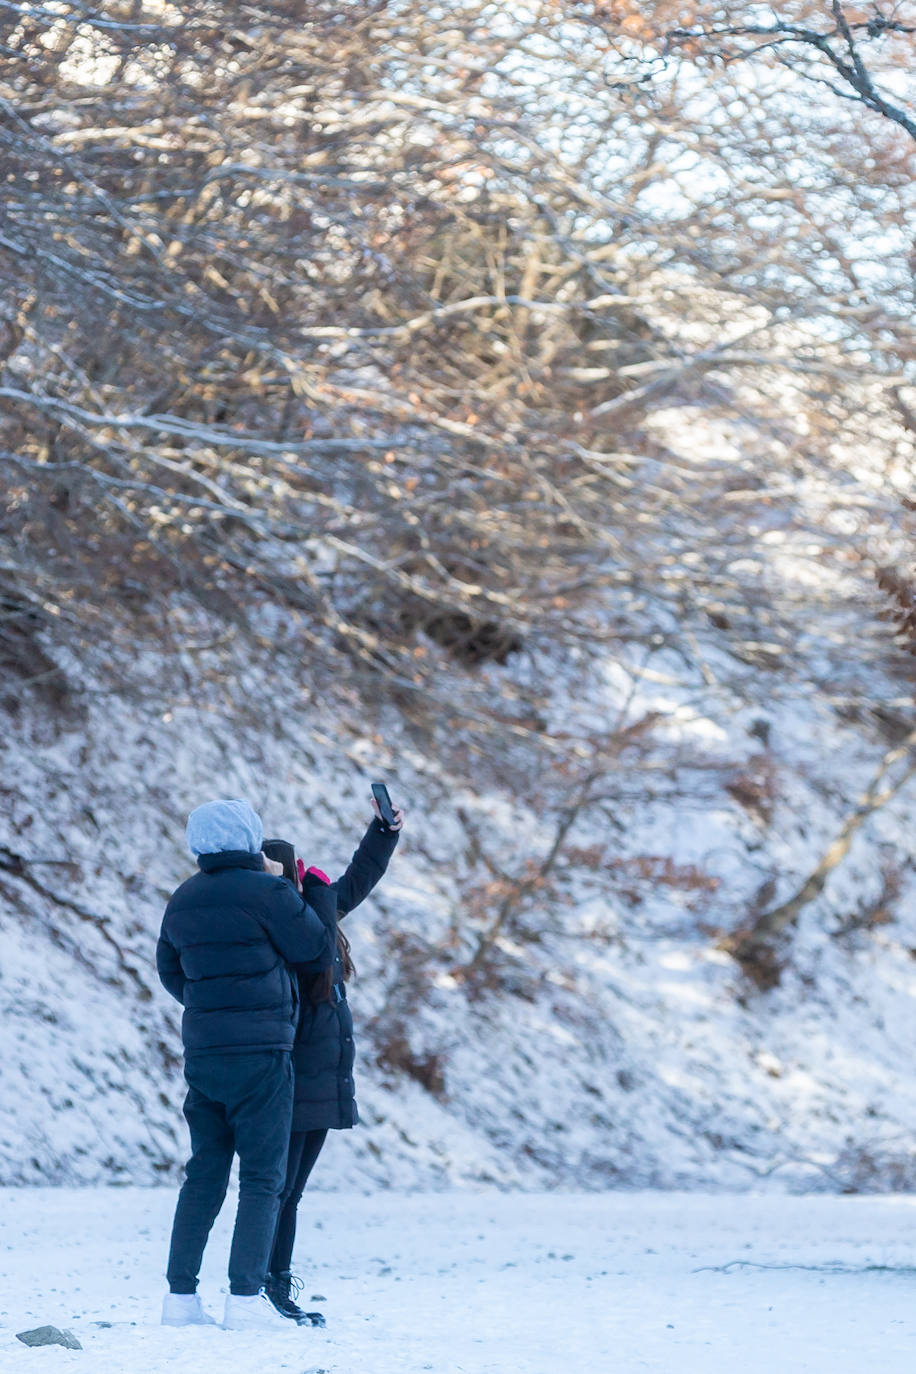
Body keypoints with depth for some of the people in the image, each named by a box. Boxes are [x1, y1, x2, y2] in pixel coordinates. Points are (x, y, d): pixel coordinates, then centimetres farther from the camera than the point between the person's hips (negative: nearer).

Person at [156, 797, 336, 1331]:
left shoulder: (184, 901, 10)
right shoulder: (268, 893, -11)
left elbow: (171, 971, 21)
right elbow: (318, 953, -3)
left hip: (202, 1051, 6)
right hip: (260, 1052, -6)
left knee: (204, 1173, 11)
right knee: (263, 1177, -2)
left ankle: (181, 1295, 8)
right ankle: (247, 1296, -8)